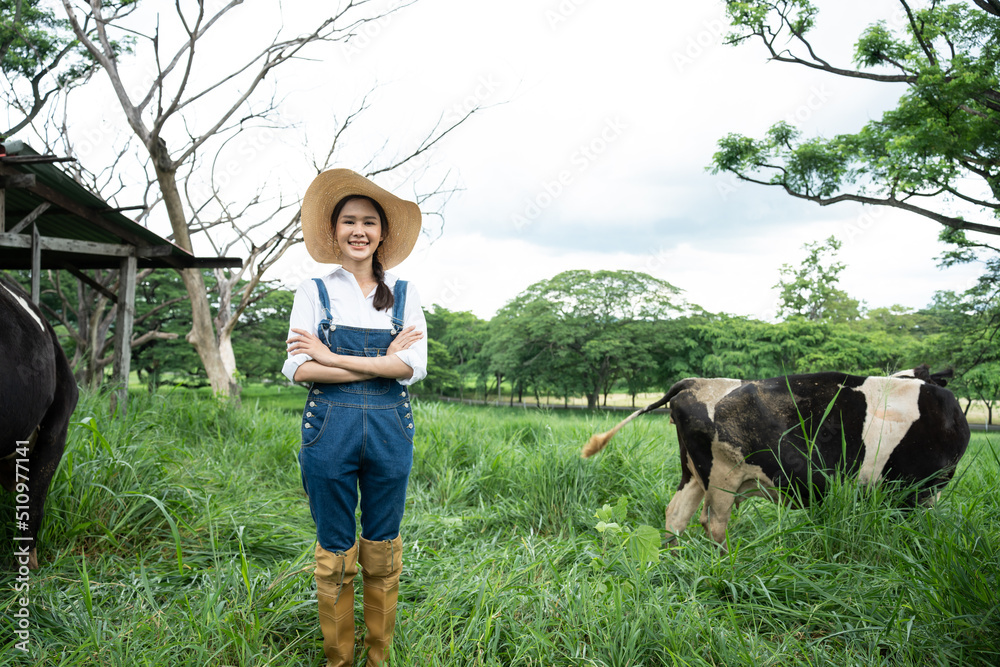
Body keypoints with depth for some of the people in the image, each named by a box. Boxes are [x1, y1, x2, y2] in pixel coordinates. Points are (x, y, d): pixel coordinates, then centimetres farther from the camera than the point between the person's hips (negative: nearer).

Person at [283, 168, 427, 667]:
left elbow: (414, 366, -7)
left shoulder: (404, 294, 7)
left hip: (390, 429, 1)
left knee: (382, 551, 11)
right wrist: (384, 360, -12)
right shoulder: (314, 292, 4)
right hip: (330, 428, -1)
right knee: (335, 552, 8)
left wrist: (334, 357, -12)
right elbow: (297, 368, -8)